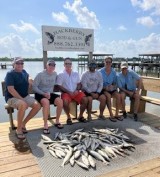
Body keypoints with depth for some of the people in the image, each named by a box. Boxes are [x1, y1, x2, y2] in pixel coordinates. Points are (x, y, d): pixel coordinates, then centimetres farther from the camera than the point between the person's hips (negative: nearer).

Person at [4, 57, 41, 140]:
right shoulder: (10, 74, -11)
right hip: (12, 98, -7)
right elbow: (10, 89, -21)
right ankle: (18, 129, -20)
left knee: (37, 106, -16)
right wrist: (21, 99, -24)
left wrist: (29, 80, 15)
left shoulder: (24, 72, 10)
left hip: (25, 96, 7)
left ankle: (23, 123, 2)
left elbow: (28, 77, 37)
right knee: (23, 105, -39)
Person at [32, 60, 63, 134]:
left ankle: (57, 121, -4)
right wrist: (43, 93, -21)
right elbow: (34, 87, -11)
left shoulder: (55, 74, 5)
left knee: (60, 101, -22)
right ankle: (45, 125, -27)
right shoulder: (40, 74, -10)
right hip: (40, 94, -4)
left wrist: (50, 93, 3)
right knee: (46, 102, -36)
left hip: (50, 93, 5)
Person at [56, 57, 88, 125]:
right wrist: (69, 92, -15)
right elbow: (60, 86, -5)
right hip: (66, 93, -3)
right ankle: (68, 117, -9)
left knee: (85, 99, -22)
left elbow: (79, 84, 13)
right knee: (65, 101, -35)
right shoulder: (61, 75, 2)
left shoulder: (76, 74, 14)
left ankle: (80, 116, -1)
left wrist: (77, 90, -8)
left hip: (76, 92, 3)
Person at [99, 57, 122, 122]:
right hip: (103, 89, -3)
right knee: (108, 95, -34)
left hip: (111, 89, 4)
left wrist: (113, 86, -11)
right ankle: (111, 115, -26)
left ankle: (116, 114, -15)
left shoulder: (113, 72, 6)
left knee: (118, 95, -25)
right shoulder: (101, 71, -6)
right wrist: (105, 87, -21)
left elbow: (115, 82, 11)